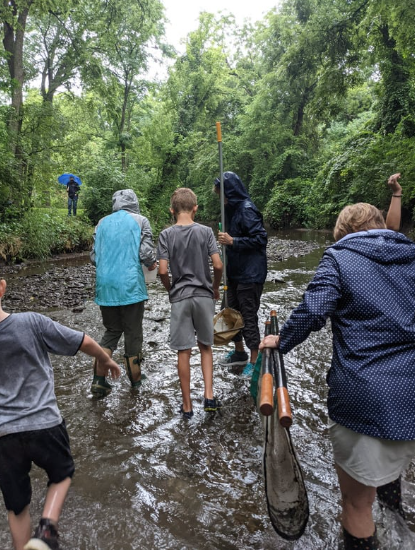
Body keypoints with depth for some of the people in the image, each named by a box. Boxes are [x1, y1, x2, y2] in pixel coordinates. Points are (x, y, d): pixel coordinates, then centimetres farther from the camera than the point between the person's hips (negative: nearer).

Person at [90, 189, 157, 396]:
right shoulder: (140, 221, 0)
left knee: (112, 331, 17)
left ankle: (99, 379, 9)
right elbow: (146, 253, -9)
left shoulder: (102, 223, 11)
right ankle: (135, 377, 24)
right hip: (130, 286, -4)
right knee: (133, 333, 11)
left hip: (105, 286, 4)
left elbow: (94, 257, 9)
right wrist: (151, 264, 12)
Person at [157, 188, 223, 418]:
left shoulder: (166, 234, -4)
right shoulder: (205, 231, -3)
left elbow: (163, 271, -10)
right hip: (204, 296, 1)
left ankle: (187, 405, 16)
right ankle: (209, 395, 11)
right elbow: (218, 265, -8)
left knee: (184, 351, 6)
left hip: (180, 297, -1)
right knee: (206, 347, 18)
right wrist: (215, 287, 10)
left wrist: (170, 289, 9)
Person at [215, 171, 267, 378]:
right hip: (235, 271, 9)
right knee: (233, 312, 17)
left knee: (248, 316, 0)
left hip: (249, 274, -9)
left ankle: (254, 360, 14)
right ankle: (239, 353, 33)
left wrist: (232, 241, -21)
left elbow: (260, 238, -21)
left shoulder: (247, 209, -17)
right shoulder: (232, 208, 10)